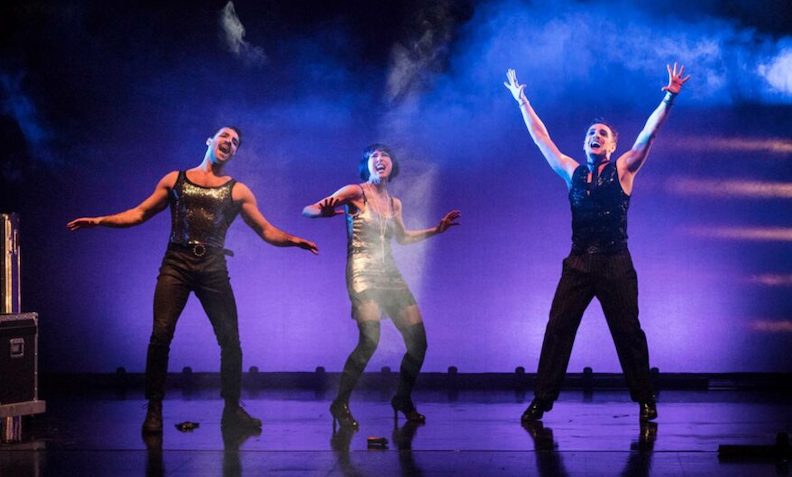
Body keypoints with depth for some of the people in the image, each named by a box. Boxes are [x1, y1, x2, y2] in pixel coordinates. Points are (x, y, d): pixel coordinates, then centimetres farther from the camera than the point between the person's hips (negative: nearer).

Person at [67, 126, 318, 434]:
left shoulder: (238, 191, 14)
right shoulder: (175, 179, 15)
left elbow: (267, 231, 10)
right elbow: (139, 214, 16)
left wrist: (293, 240, -9)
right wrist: (100, 221, 5)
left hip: (213, 268, 1)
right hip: (176, 263, -1)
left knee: (230, 339, -2)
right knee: (161, 335, -13)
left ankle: (232, 409, 14)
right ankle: (154, 410, -4)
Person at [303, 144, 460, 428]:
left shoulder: (394, 203, 14)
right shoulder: (355, 192, -4)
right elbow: (307, 210, -10)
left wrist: (437, 229, 24)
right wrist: (325, 210, -32)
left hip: (390, 274, 6)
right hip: (363, 273, -6)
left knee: (417, 340, 0)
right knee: (370, 338, -25)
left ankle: (403, 399, 22)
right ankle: (340, 403, -10)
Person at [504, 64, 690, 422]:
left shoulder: (622, 170, 6)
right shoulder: (572, 173, 14)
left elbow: (649, 133, -3)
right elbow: (541, 138, 19)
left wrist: (669, 98, -12)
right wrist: (522, 102, 21)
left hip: (615, 264, -3)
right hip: (578, 264, 3)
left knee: (628, 332, -1)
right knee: (557, 328, -5)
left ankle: (645, 399, 11)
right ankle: (542, 399, -1)